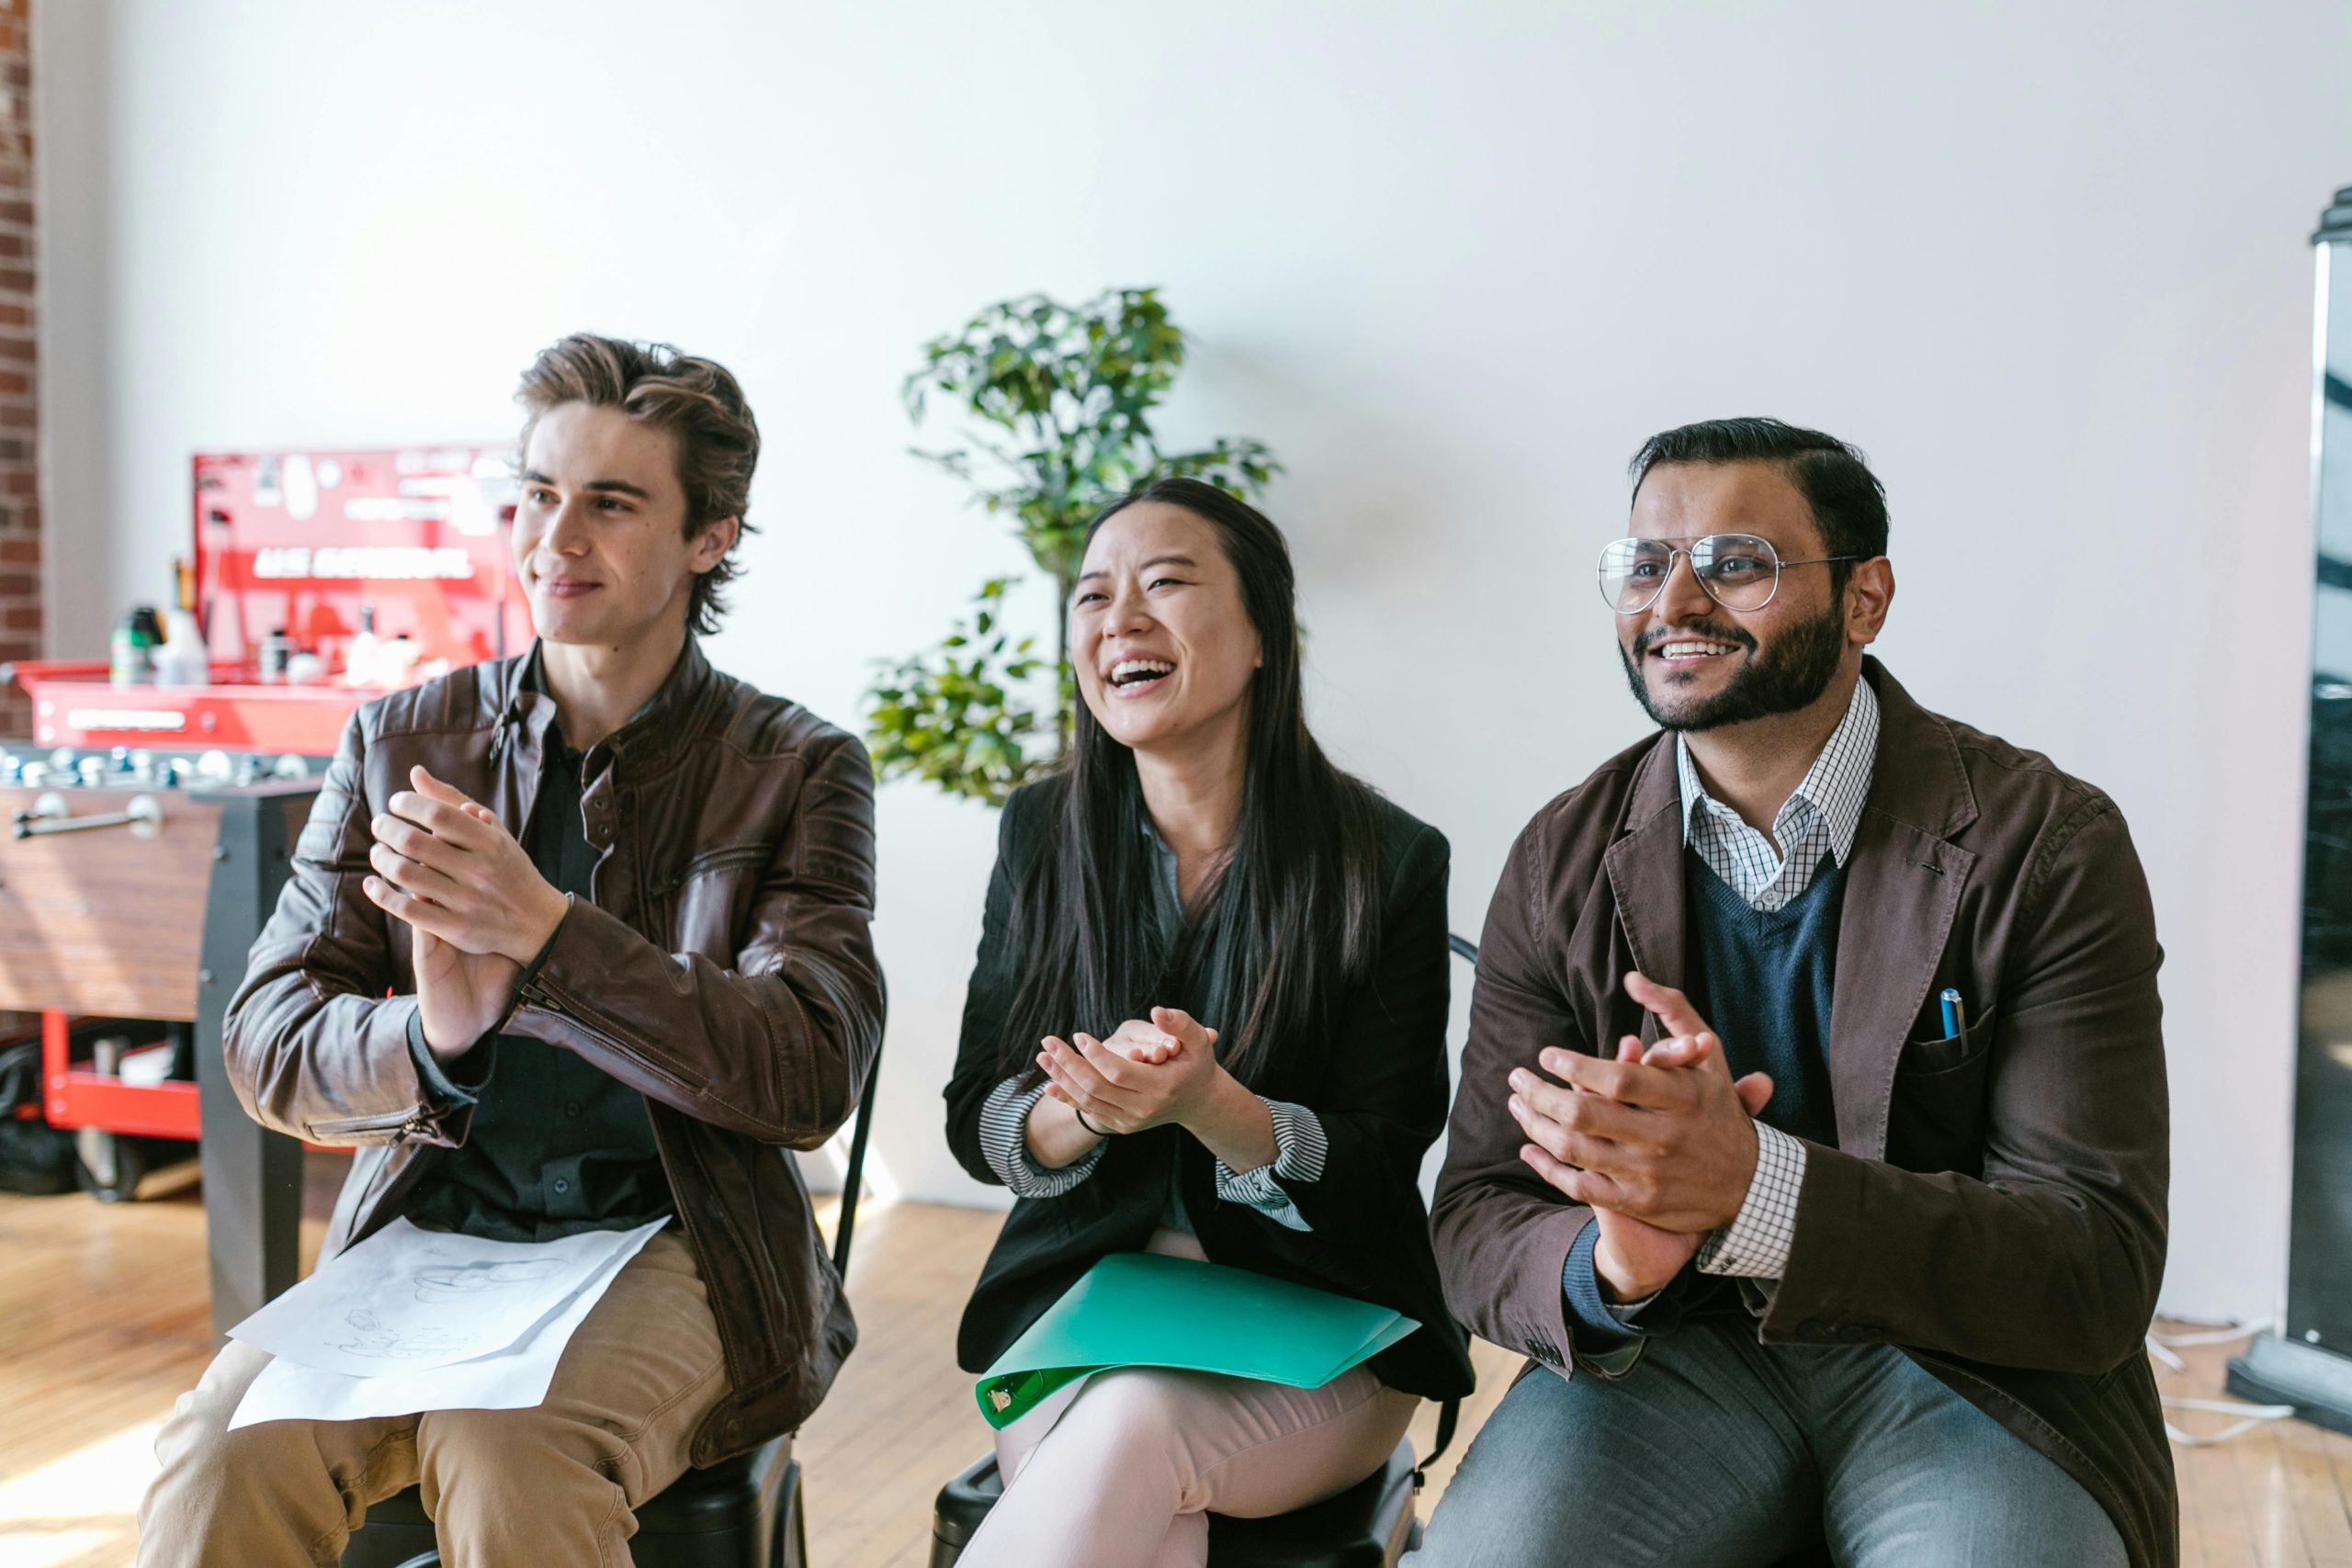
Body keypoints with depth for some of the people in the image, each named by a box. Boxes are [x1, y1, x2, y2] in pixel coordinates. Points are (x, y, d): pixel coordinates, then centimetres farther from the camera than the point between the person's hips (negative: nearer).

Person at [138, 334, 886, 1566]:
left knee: (508, 1461, -31)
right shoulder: (399, 744, 8)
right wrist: (429, 1038, -21)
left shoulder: (796, 770, 0)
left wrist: (547, 928, -23)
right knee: (222, 1455, -26)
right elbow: (265, 1047, 4)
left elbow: (814, 1078, -11)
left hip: (669, 1252, -2)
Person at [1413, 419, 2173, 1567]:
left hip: (1967, 1370, -1)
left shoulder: (2050, 847, -9)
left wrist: (1753, 1187, -30)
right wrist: (1603, 1264, -27)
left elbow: (2100, 1281, -14)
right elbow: (1476, 1232, -2)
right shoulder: (1563, 864, 0)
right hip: (1673, 1353, 1)